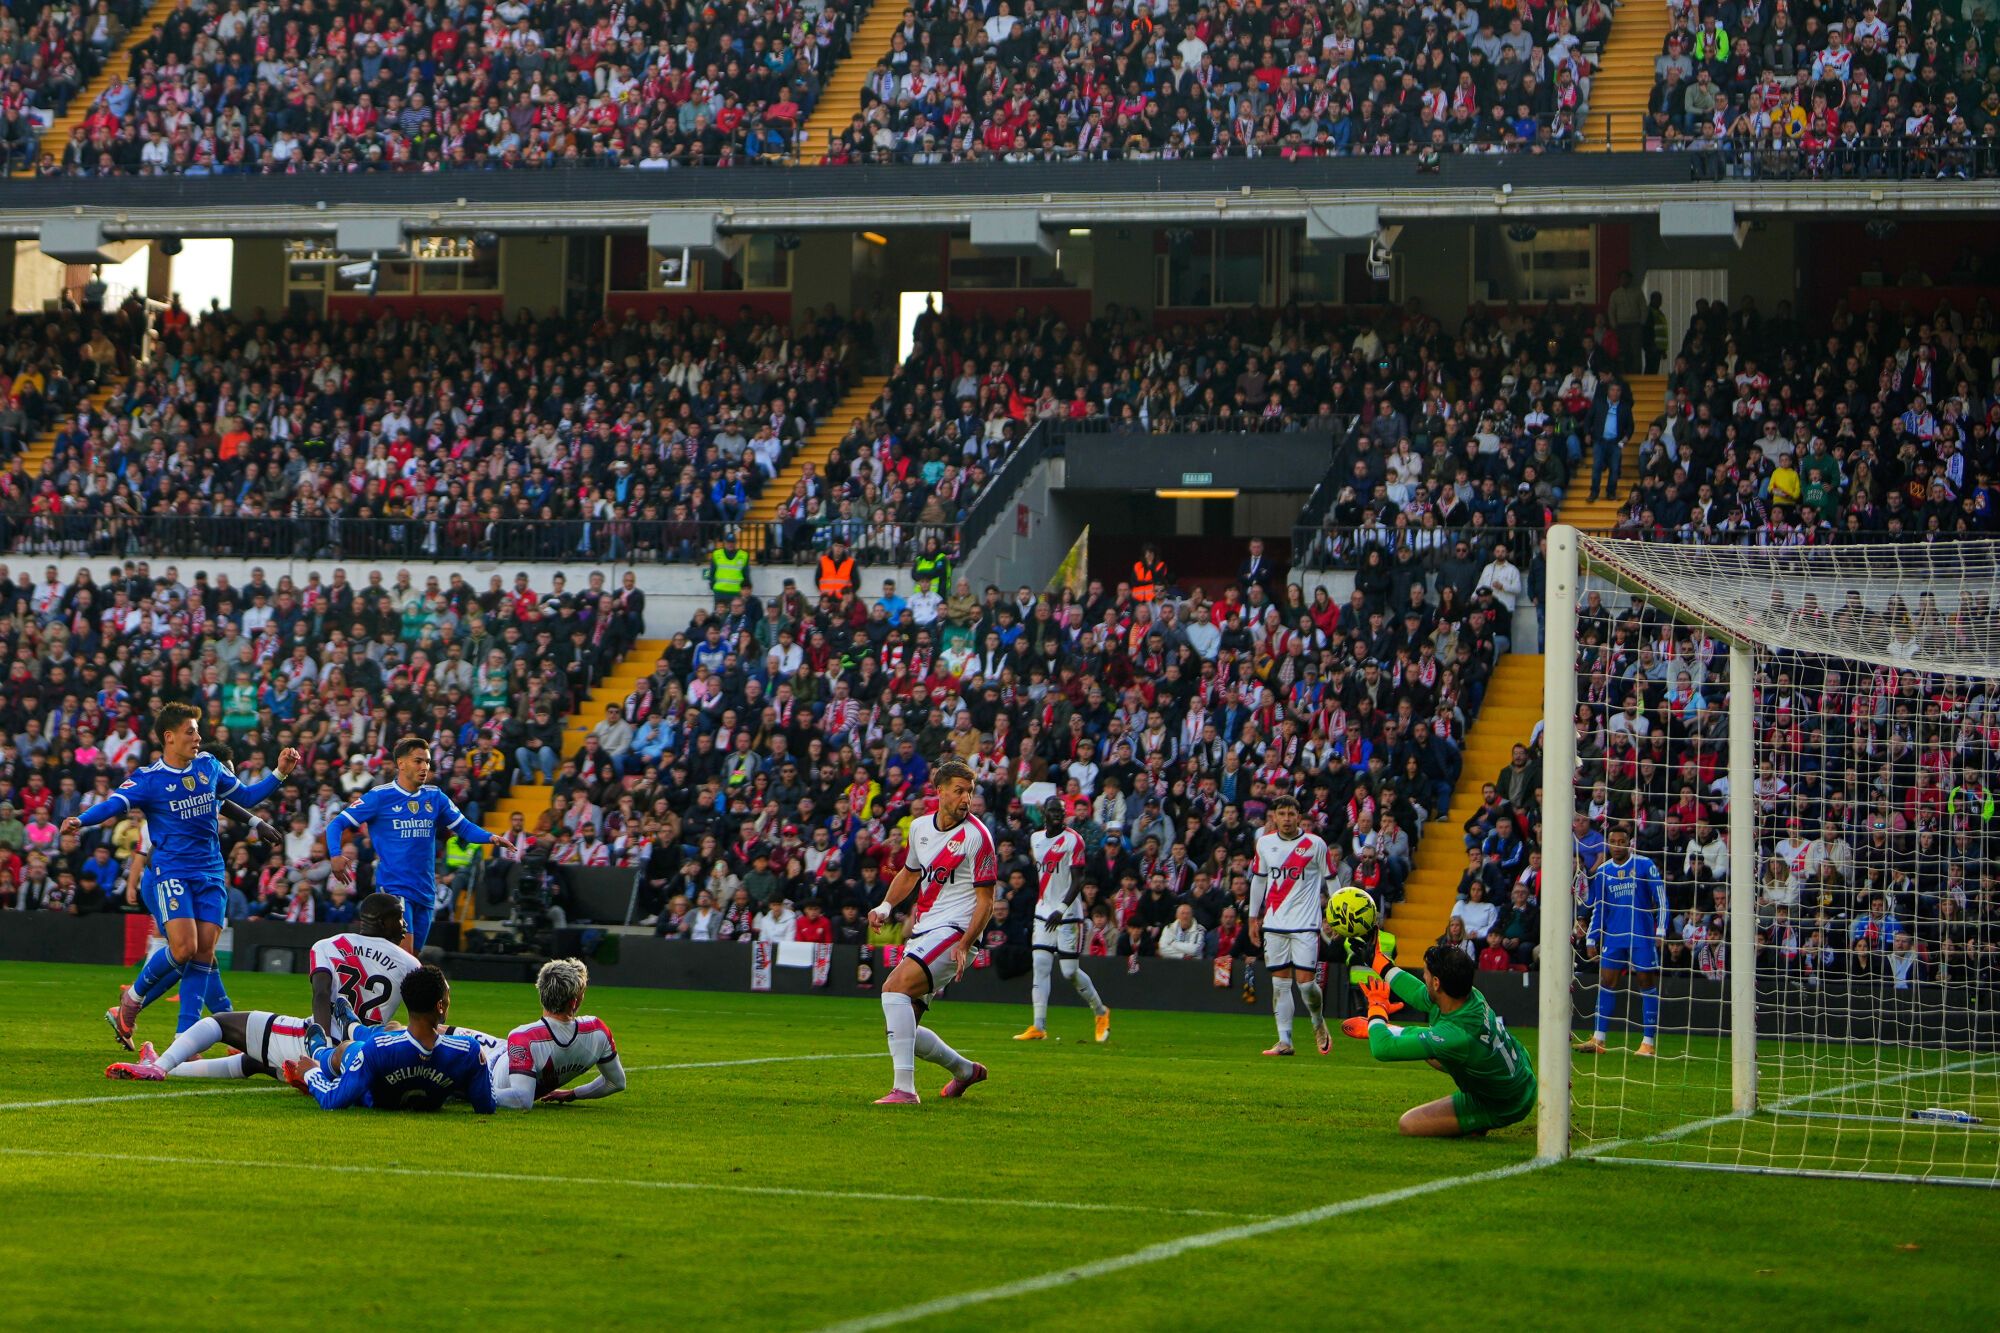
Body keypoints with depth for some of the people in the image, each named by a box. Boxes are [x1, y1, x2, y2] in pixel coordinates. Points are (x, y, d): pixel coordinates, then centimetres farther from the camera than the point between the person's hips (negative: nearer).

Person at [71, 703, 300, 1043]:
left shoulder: (209, 766, 9)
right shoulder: (149, 779, -8)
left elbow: (245, 797, 22)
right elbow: (115, 803, -23)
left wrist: (279, 773, 11)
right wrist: (82, 820, -42)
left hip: (211, 873, 5)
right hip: (172, 871, -5)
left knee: (204, 951, -3)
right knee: (184, 948, -19)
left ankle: (184, 1037, 2)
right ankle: (132, 996, 8)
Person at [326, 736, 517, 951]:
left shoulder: (435, 797, 8)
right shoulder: (379, 797, -6)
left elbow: (464, 827, 12)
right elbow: (337, 824, -5)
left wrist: (491, 837, -8)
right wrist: (335, 856, -22)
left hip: (425, 892, 6)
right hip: (393, 888, -6)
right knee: (404, 952, -21)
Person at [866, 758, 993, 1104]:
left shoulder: (977, 836, -9)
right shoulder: (919, 826, 11)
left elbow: (986, 901, -9)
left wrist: (964, 945, -20)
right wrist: (886, 906, 13)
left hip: (953, 931, -8)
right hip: (922, 930, 8)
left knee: (895, 987, -29)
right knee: (904, 1028, 7)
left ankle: (904, 1088, -33)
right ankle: (964, 1069, 33)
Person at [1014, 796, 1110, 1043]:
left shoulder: (1073, 840, -10)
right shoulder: (1036, 838, 10)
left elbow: (1077, 882, -16)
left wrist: (1062, 909, -26)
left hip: (1068, 914, -6)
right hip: (1043, 913, 6)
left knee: (1070, 972, -3)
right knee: (1040, 967, -4)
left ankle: (1101, 1012, 20)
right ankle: (1039, 1027, -6)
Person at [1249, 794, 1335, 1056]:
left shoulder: (1315, 844, -3)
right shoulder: (1264, 843, 6)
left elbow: (1330, 880, 4)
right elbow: (1258, 880, 16)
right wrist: (1253, 917, 16)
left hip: (1306, 924, -3)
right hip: (1274, 924, 3)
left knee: (1306, 980, -9)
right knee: (1280, 982, 2)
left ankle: (1319, 1023, 20)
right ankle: (1284, 1041, 5)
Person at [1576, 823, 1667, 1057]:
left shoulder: (1645, 865, -3)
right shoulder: (1603, 871, 9)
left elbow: (1661, 899, -3)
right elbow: (1597, 908, 16)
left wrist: (1661, 930, -10)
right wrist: (1591, 939, 12)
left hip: (1642, 936, -4)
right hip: (1613, 936, 4)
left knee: (1646, 983, -2)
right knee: (1606, 982, 0)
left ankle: (1648, 1042, 0)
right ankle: (1598, 1040, 2)